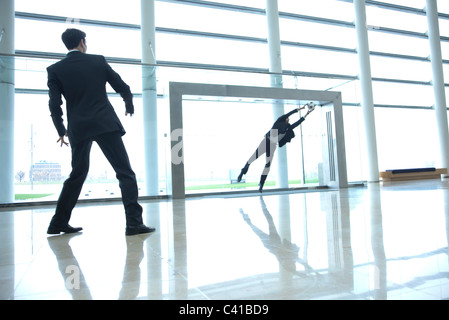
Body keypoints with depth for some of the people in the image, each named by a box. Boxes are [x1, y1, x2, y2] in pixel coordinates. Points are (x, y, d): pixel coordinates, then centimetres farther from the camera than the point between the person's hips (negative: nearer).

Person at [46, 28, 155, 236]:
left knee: (77, 175, 18)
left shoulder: (55, 69, 7)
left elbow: (54, 105, 1)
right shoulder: (98, 61, 5)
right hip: (106, 125, -3)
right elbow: (123, 88, 7)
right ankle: (134, 223, -7)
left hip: (78, 129, 3)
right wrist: (129, 107, 24)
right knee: (125, 173, -2)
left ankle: (58, 223, 25)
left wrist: (61, 131, 13)